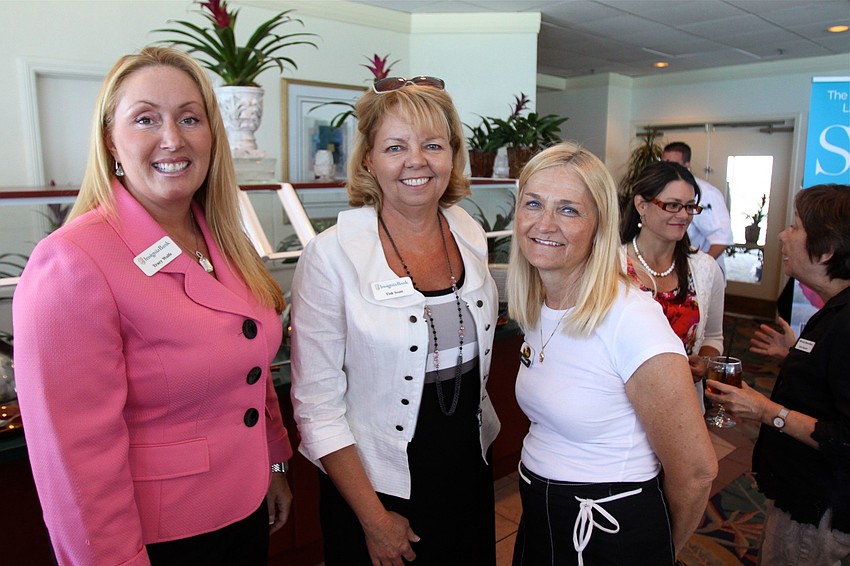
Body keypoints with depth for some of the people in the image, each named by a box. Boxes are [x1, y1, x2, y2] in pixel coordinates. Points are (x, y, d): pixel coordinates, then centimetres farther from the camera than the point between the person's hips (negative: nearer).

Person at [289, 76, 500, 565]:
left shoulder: (472, 236, -2)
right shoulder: (331, 256, -18)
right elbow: (318, 404, -16)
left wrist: (478, 428, 14)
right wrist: (374, 519, -13)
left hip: (469, 475, 5)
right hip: (376, 487, -5)